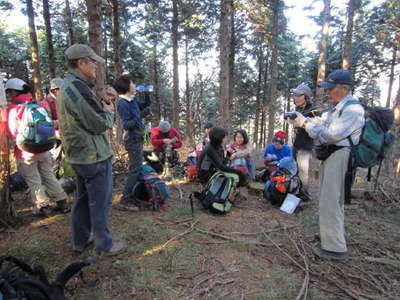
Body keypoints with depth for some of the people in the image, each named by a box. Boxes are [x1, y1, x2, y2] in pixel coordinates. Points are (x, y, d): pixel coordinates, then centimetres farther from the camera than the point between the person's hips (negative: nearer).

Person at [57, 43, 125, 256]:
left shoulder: (66, 86, 13)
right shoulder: (79, 87, -20)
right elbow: (100, 124, -20)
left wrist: (101, 108, 6)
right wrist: (109, 111, -1)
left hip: (78, 155, 10)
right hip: (94, 156, -10)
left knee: (82, 198, 20)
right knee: (100, 202, 2)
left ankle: (80, 240, 34)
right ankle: (104, 246, 16)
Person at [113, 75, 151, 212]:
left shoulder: (133, 99, 8)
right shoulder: (122, 103, -18)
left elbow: (146, 104, 24)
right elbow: (126, 124, -22)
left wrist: (146, 93, 7)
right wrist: (138, 119, -37)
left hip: (137, 138, 10)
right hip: (132, 139, -10)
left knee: (138, 167, 17)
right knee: (134, 170, -9)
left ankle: (133, 195, 30)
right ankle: (124, 201, -3)